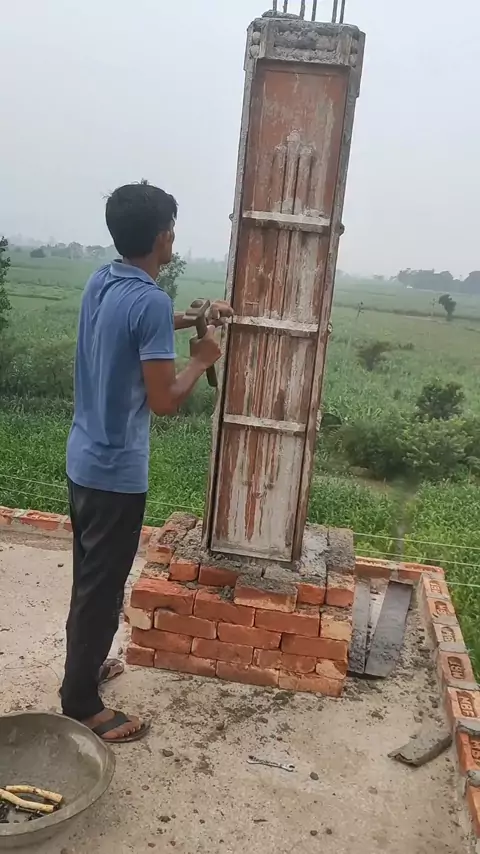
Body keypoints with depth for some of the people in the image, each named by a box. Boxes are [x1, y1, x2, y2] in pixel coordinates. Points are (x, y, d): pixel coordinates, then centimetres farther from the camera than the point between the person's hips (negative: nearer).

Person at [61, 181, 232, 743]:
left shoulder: (101, 282, 5)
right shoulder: (151, 301, -23)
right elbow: (163, 401, -22)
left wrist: (193, 318, 24)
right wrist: (202, 360, -6)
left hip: (82, 458, 9)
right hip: (116, 470, -9)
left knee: (89, 575, 23)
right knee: (102, 585, 5)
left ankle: (83, 666, 41)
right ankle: (81, 704, 21)